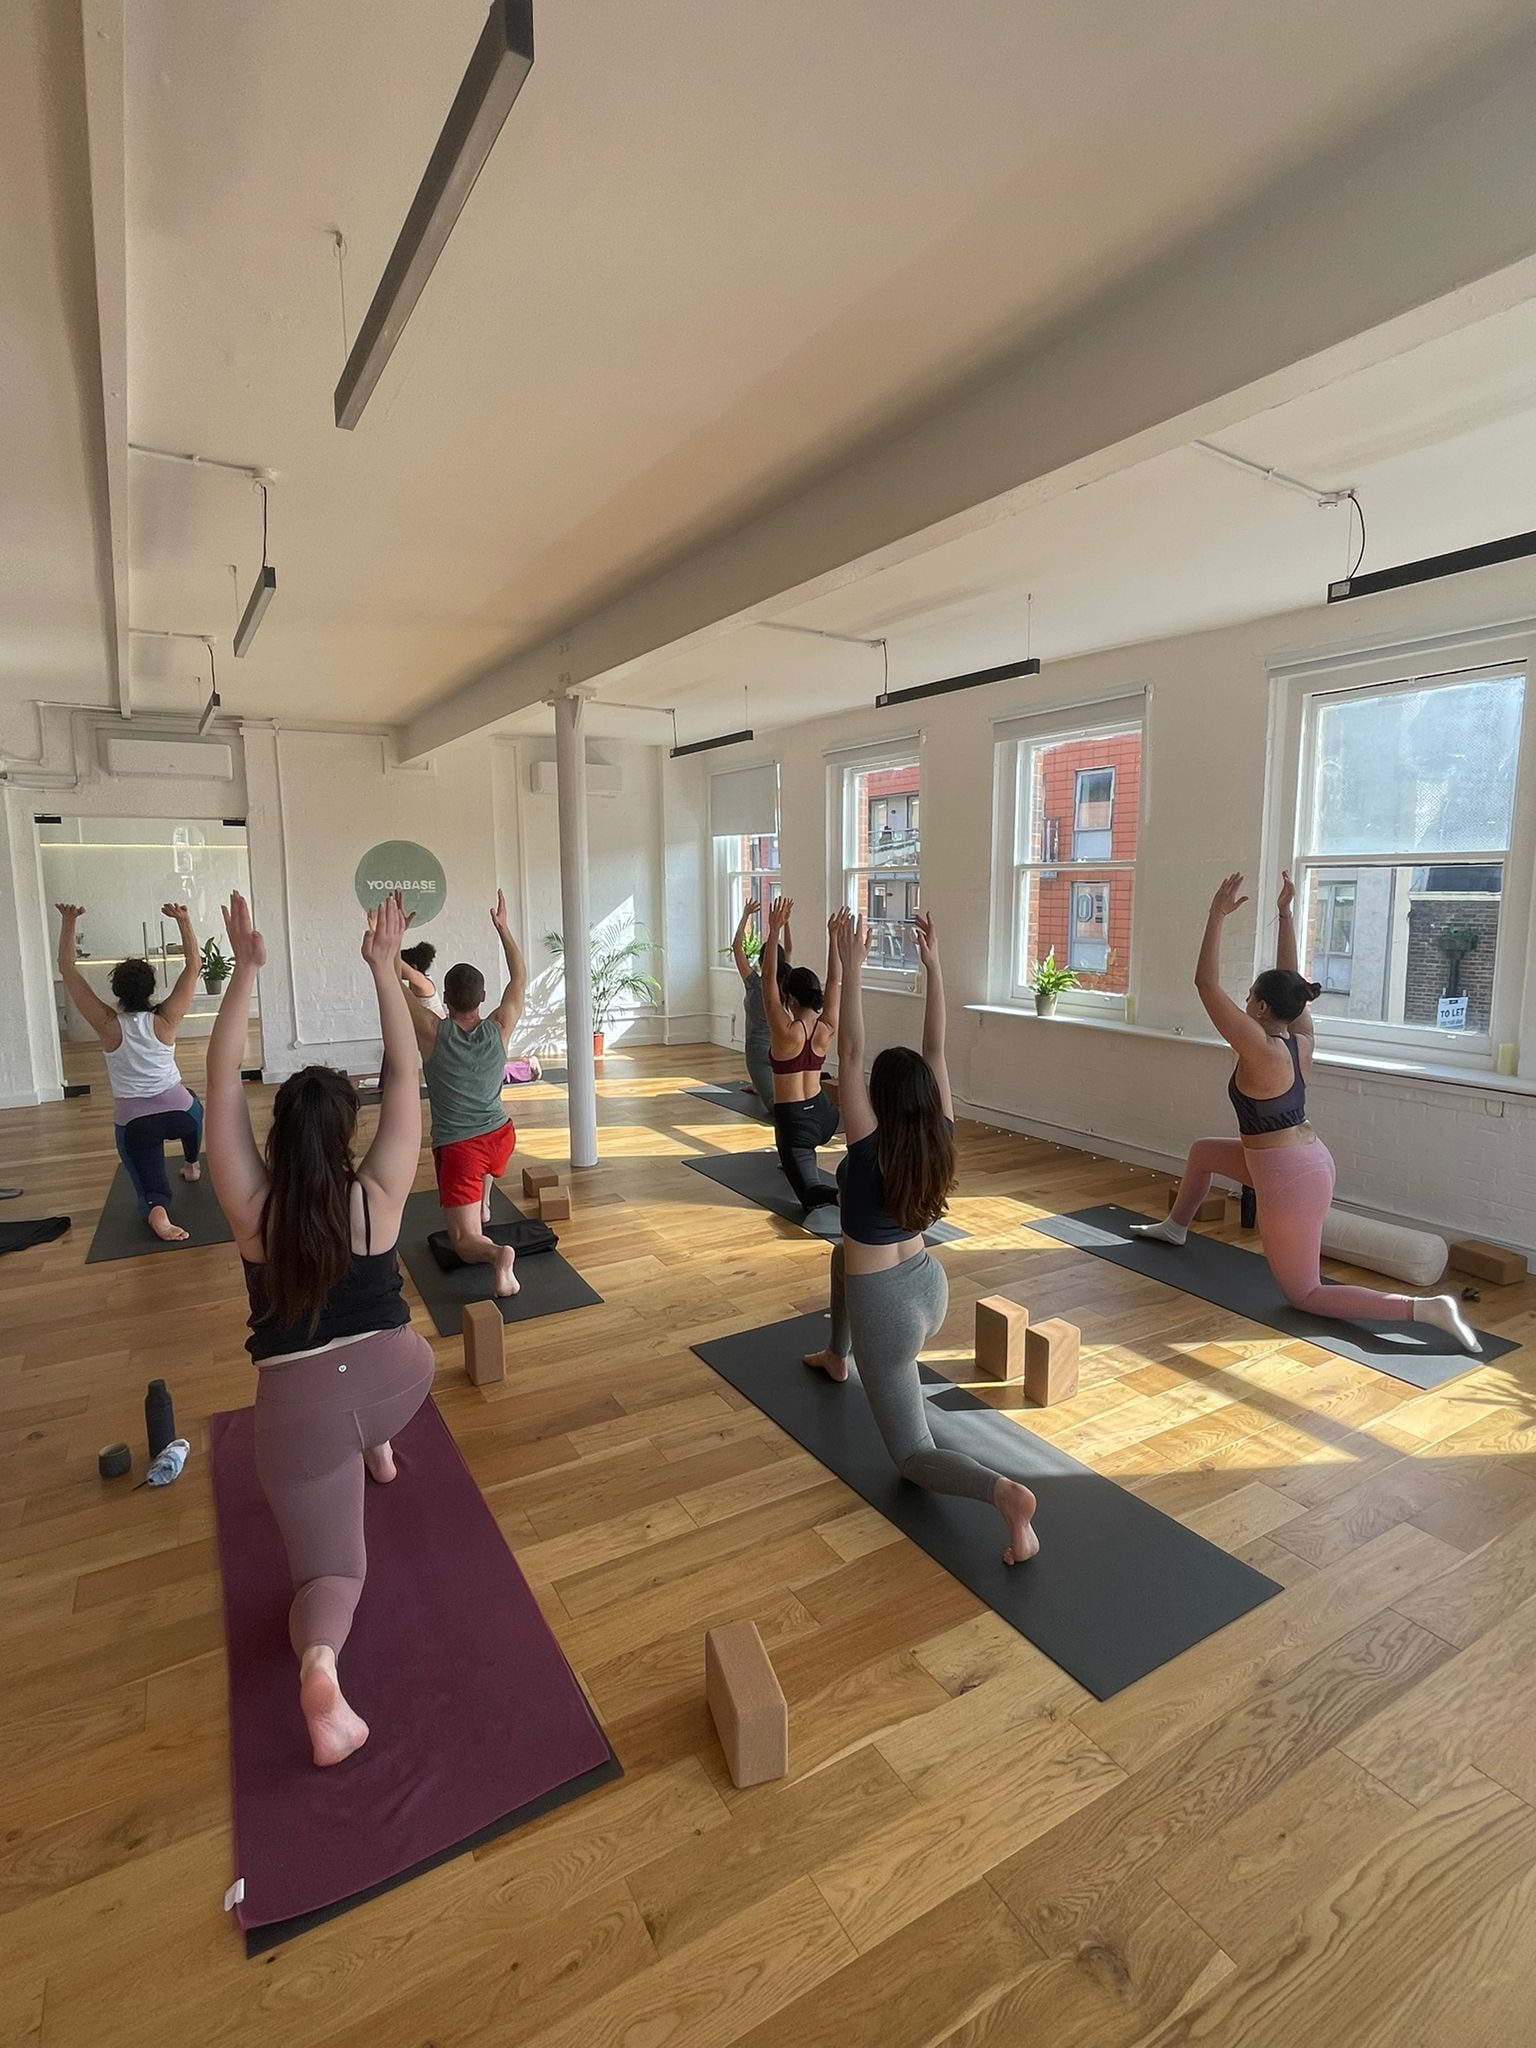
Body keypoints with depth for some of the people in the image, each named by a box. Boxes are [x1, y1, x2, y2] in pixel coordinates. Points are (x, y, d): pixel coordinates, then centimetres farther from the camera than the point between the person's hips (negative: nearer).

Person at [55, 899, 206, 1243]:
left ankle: (157, 1210, -32)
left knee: (150, 1188, 2)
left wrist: (68, 923, -1)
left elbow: (67, 970, -4)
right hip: (178, 1114, 1)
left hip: (133, 1123, -1)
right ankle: (191, 1166, 51)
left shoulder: (107, 1025, -10)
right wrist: (183, 920, -7)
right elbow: (194, 964, -6)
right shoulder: (165, 1020, -11)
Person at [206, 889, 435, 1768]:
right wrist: (385, 967, -8)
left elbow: (223, 1084, -6)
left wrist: (247, 969, -7)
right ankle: (381, 1450, 52)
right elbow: (406, 1076, -8)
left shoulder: (251, 1207, -9)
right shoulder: (379, 1197, -10)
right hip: (396, 1376, 1)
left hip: (297, 1406, -1)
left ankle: (320, 1660, -26)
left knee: (328, 1568, 5)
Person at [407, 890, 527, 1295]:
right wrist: (503, 928, 12)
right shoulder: (499, 1030, -6)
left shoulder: (432, 1033, -13)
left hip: (458, 1149, -4)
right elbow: (520, 979, 9)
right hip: (501, 1137, 4)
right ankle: (483, 1206, 52)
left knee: (466, 1241, -2)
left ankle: (497, 1253, -34)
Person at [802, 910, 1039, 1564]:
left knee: (914, 1456, 3)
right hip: (930, 1286, 7)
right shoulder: (941, 1137, -10)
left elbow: (848, 1055, -27)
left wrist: (852, 966, -28)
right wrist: (933, 965, -10)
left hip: (886, 1307, -7)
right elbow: (934, 1049, -7)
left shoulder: (870, 1148, -24)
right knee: (844, 1253, 36)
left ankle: (1005, 1492, -24)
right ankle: (837, 1357, 50)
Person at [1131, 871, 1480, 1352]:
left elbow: (1207, 985, -25)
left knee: (1304, 1295, 5)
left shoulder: (1260, 1050, -24)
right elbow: (1289, 978, 11)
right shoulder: (1302, 1038, -1)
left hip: (1290, 1181, -9)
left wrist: (1217, 916, -21)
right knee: (1202, 1151, 28)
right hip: (1309, 1161, 9)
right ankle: (1176, 1227, 47)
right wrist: (1285, 913, 10)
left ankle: (1425, 1308, -6)